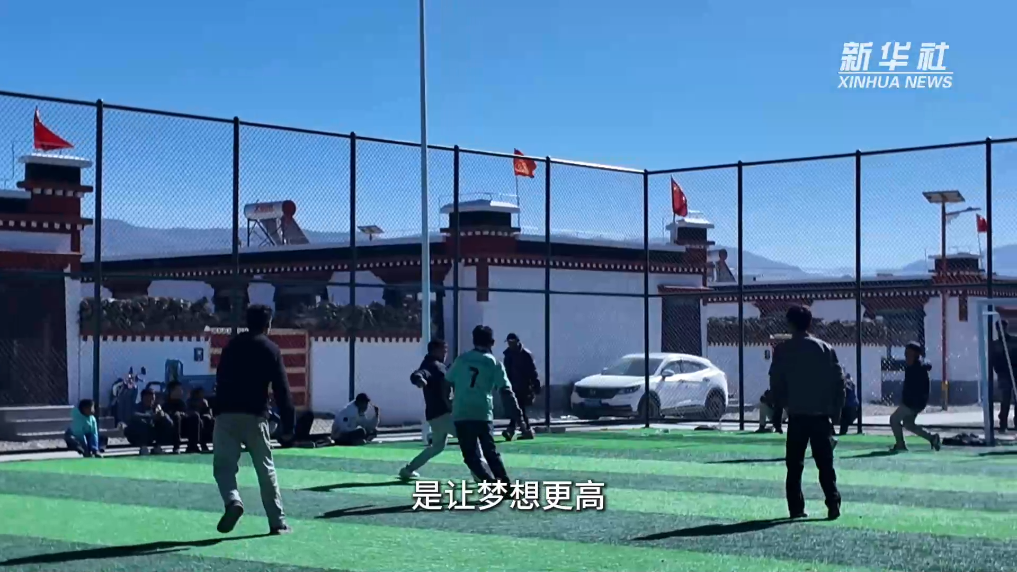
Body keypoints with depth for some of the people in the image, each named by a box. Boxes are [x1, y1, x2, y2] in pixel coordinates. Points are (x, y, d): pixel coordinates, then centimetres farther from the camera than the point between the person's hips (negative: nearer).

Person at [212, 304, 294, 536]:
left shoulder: (232, 345, 14)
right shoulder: (270, 349, 3)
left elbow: (221, 380, 18)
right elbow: (282, 390, 0)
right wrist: (288, 425, 3)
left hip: (226, 413, 2)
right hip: (255, 415, -2)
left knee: (222, 465, 5)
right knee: (266, 469, 7)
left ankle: (233, 501, -24)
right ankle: (278, 523, 10)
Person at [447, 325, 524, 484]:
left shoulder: (461, 359, 8)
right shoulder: (495, 364, 4)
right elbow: (506, 390, -3)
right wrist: (516, 411, 2)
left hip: (461, 414, 0)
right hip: (483, 413, 0)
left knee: (471, 455, 1)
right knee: (490, 451, 15)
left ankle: (490, 482, -17)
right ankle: (505, 483, 10)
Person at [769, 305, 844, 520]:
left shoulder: (782, 350, -2)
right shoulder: (825, 349, 4)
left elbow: (775, 383, 0)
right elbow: (838, 381, 4)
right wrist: (835, 411, 11)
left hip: (797, 415, -1)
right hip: (822, 415, 1)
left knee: (794, 465, 7)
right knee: (825, 462, 5)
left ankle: (796, 508, 6)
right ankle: (833, 503, -6)